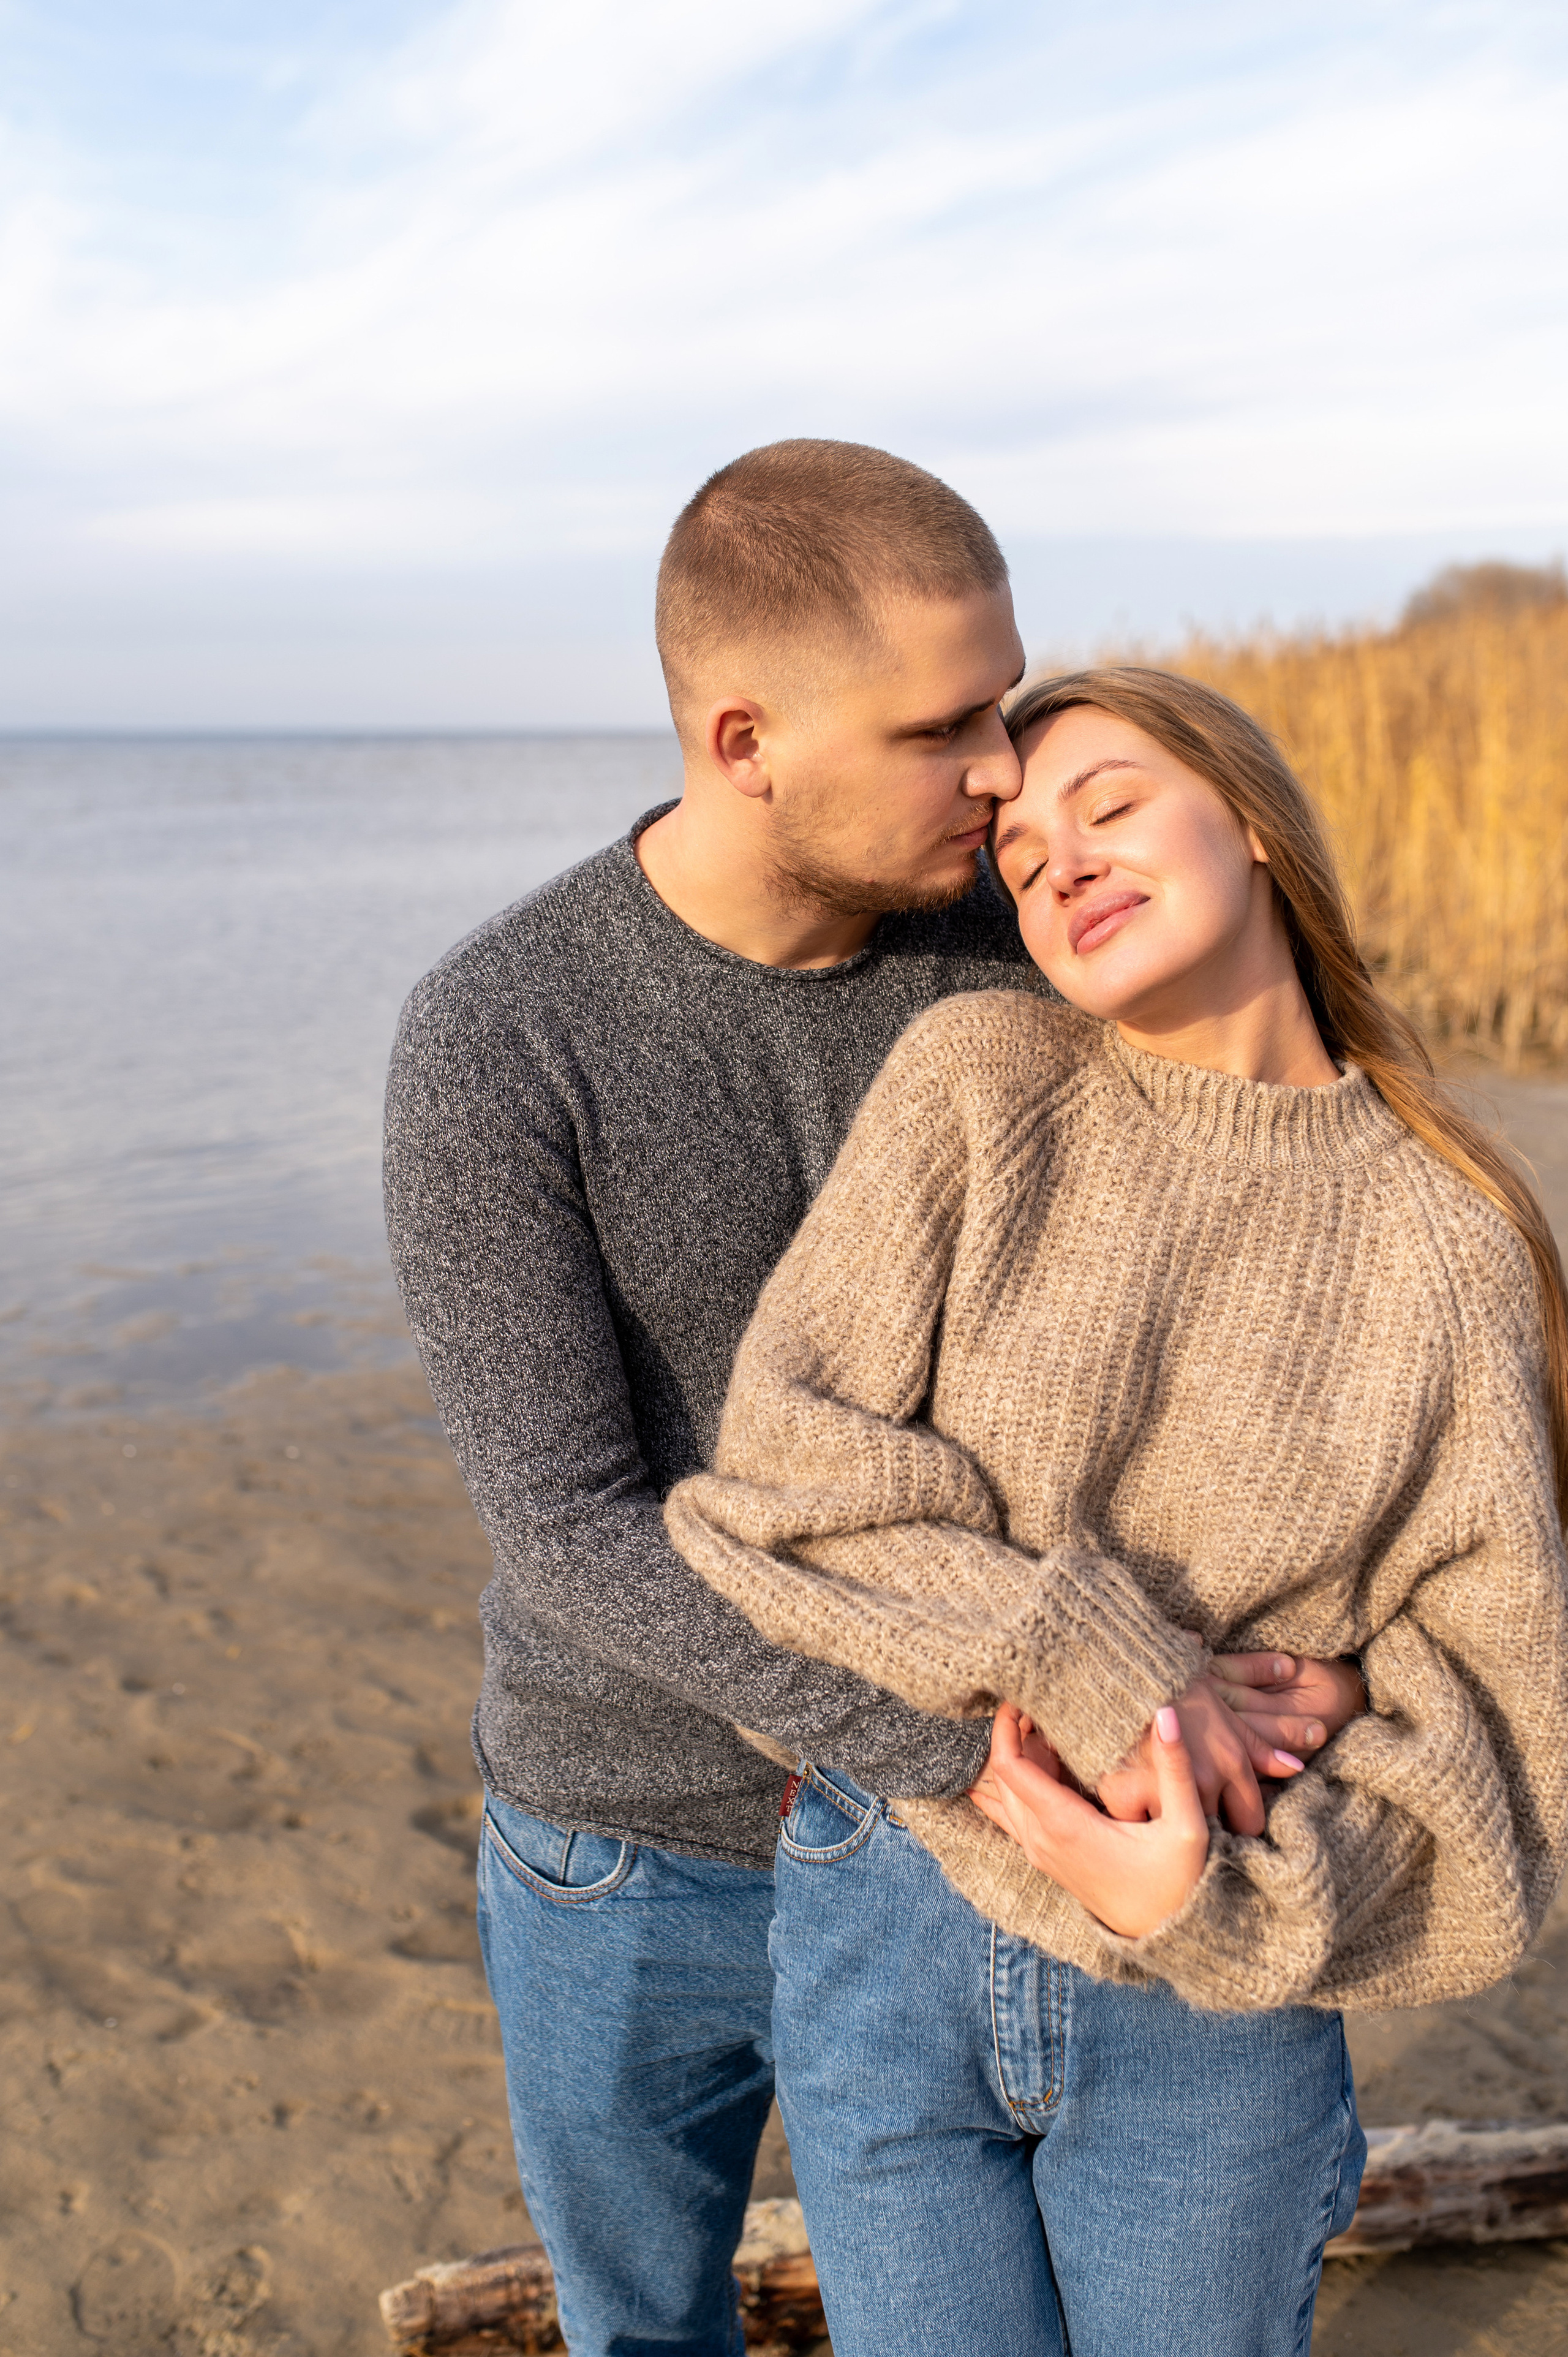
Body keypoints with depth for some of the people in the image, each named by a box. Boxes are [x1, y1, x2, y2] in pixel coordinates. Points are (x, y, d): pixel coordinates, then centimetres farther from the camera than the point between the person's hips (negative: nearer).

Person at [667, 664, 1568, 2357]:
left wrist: (1228, 1903, -23)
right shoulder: (981, 1076, -9)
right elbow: (788, 1469, -14)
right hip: (880, 1933, 0)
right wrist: (1093, 1681, -24)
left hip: (1211, 2002, 0)